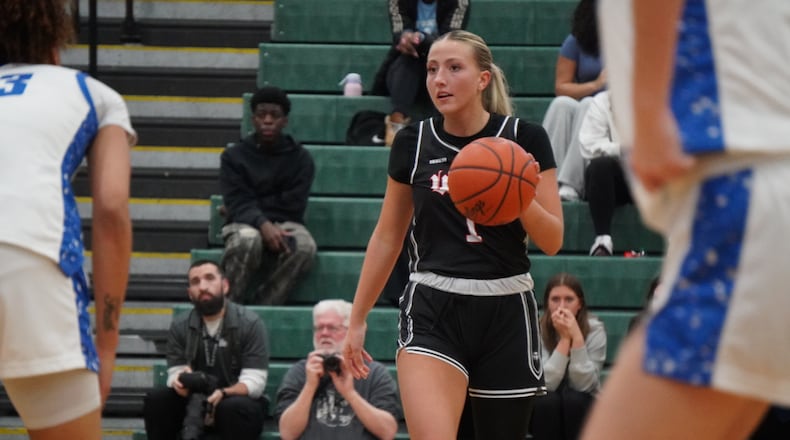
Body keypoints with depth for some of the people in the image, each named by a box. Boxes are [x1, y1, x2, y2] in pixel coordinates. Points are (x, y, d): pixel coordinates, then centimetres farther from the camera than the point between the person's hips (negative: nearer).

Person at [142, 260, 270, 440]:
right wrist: (180, 382, -28)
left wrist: (223, 394, -35)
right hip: (194, 401, 4)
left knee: (235, 408, -37)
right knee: (156, 399, -22)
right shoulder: (179, 326, 2)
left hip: (237, 400, -4)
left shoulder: (250, 324, -10)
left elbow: (254, 382, -15)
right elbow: (175, 374, -2)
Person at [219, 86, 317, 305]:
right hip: (245, 224, -1)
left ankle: (261, 307, -30)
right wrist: (262, 224, -25)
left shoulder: (300, 158, 9)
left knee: (304, 246, -35)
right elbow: (237, 204, -7)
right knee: (247, 240, -39)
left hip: (285, 223, 1)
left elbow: (293, 205, 2)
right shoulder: (234, 156, 6)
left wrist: (254, 205, -4)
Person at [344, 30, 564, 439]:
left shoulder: (525, 138, -1)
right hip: (433, 313, 0)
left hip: (506, 313, 0)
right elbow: (387, 237, 14)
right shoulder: (413, 142, 4)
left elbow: (552, 242, -1)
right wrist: (357, 320, 16)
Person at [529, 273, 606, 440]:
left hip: (581, 410, 0)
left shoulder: (594, 329, -14)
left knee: (573, 399, -32)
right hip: (545, 412, 0)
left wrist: (577, 337, -31)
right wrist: (564, 339, -28)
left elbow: (584, 384, -24)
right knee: (547, 401, -32)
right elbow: (546, 383, -26)